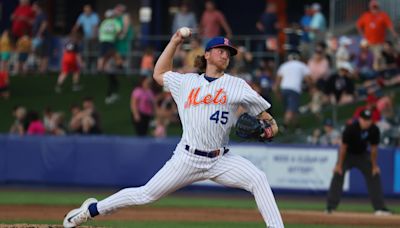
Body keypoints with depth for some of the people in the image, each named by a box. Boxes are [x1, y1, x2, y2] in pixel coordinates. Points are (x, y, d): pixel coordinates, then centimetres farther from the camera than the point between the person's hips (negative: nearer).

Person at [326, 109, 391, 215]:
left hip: (363, 155, 4)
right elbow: (343, 147, -21)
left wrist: (374, 166, -2)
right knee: (338, 175, -20)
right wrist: (339, 165, -18)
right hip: (348, 154, -4)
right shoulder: (350, 128, -29)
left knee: (374, 177, -3)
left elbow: (373, 149, -7)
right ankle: (330, 207, -20)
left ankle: (379, 207, 3)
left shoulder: (374, 130, -19)